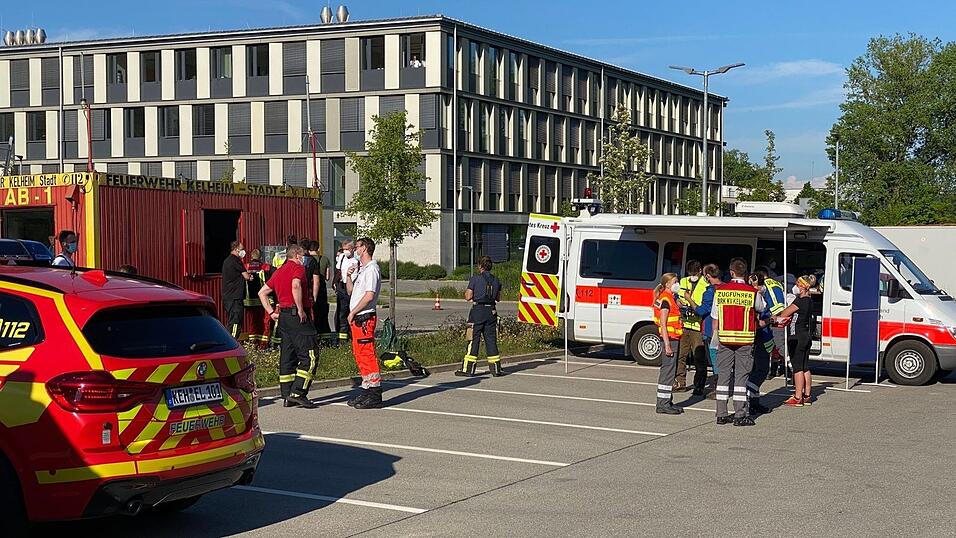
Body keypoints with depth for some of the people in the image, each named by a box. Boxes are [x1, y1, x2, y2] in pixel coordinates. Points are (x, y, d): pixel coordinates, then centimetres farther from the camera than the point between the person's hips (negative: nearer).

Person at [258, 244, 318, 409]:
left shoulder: (279, 271, 19)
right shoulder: (298, 268, -6)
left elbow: (262, 292, 21)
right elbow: (296, 286, -27)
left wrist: (271, 312, 17)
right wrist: (301, 310, -21)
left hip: (283, 316, 9)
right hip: (297, 316, -9)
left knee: (287, 357, 11)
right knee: (309, 357, -8)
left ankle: (287, 396, 12)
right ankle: (298, 393, -15)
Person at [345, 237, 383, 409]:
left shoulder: (371, 269, -11)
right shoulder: (360, 269, 20)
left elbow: (369, 295, -19)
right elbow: (350, 291, 24)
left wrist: (353, 312, -14)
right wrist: (349, 276, 7)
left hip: (365, 317, -10)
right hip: (357, 318, 10)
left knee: (367, 355, -10)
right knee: (359, 354, 13)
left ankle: (374, 396, -10)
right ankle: (367, 391, 20)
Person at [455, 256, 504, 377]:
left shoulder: (475, 278, -6)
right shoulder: (496, 280, 10)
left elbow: (468, 297, -7)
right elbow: (498, 298, 16)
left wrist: (466, 292, 13)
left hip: (478, 310, -4)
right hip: (491, 311, 4)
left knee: (473, 340, -1)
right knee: (491, 339, 9)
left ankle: (468, 369, -1)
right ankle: (495, 368, 10)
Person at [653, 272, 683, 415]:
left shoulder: (670, 298, 17)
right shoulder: (665, 299, -14)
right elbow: (663, 324, -19)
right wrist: (667, 345, -22)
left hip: (673, 339, 10)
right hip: (669, 339, -10)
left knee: (670, 371, 13)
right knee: (668, 370, -7)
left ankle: (667, 402, 20)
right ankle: (663, 405, -4)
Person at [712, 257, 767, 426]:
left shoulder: (719, 291, 0)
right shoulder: (752, 293, -8)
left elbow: (715, 318, 6)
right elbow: (762, 308, 11)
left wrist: (716, 339, 15)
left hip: (725, 338, 2)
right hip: (745, 340, -2)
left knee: (723, 375, 7)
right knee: (741, 376, 2)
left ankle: (721, 414, 9)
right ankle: (740, 415, 1)